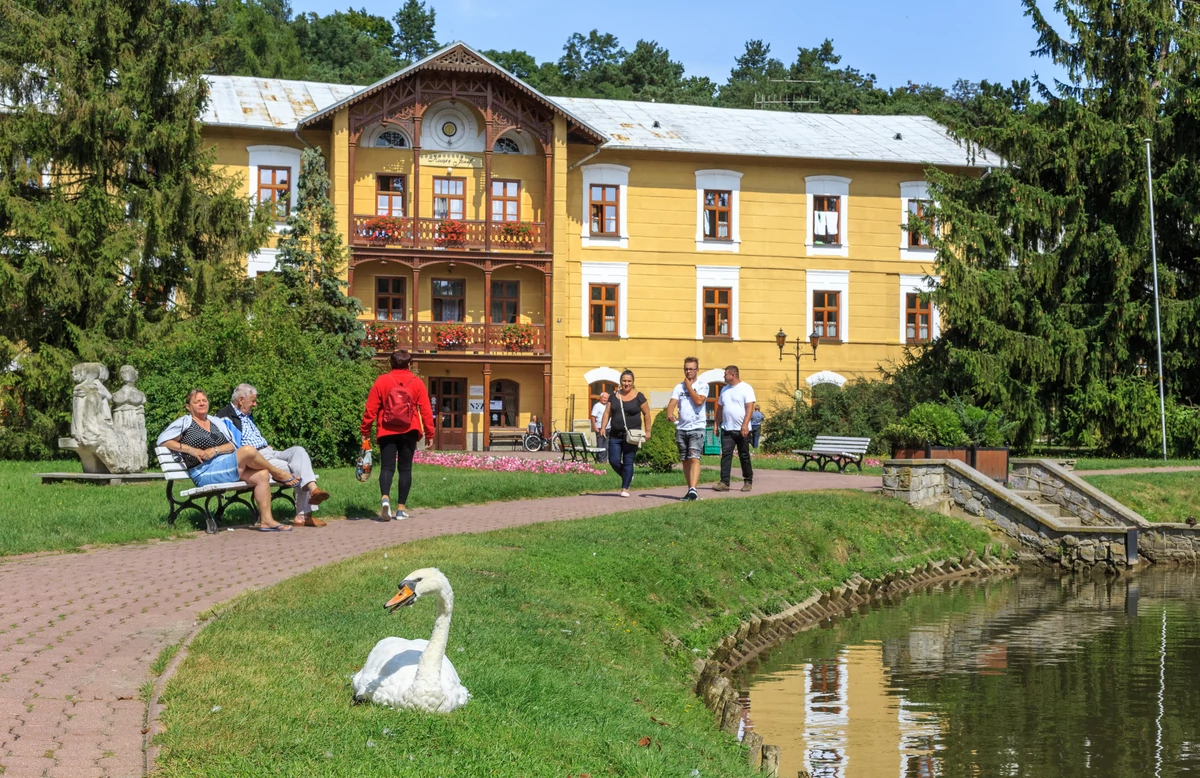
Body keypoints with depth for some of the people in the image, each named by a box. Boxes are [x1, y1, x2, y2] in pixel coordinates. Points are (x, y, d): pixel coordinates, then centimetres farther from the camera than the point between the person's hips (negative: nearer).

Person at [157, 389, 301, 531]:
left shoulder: (217, 422, 21)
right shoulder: (185, 422, 6)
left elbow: (232, 445, 13)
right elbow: (162, 440, -3)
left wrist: (215, 450, -9)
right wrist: (190, 449, -11)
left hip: (228, 467, 7)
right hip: (205, 473, -7)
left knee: (262, 475, -18)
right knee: (248, 450, -25)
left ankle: (266, 521, -17)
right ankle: (278, 473, 0)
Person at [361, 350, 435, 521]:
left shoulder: (382, 381, -1)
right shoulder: (416, 382, 0)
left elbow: (371, 409, -2)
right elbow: (425, 410, 0)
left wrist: (365, 432, 6)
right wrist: (429, 433, 7)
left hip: (387, 432, 0)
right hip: (409, 432, 0)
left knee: (387, 467, 1)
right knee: (405, 468, 8)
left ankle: (385, 497, -25)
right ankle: (401, 508, 6)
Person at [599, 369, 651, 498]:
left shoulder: (638, 396, -2)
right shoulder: (614, 396, 8)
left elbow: (646, 414, 2)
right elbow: (607, 413, 8)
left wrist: (647, 431, -2)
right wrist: (602, 428, -3)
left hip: (631, 435, -4)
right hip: (615, 435, 4)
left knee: (628, 462, -4)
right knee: (614, 461, 1)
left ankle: (625, 488, 4)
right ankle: (627, 477, 28)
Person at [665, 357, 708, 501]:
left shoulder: (702, 385, 1)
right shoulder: (679, 387, 11)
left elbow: (699, 401, -17)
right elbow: (672, 402, -3)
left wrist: (689, 386, -6)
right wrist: (669, 413, -24)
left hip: (697, 428, -5)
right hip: (681, 428, 5)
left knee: (694, 458, -16)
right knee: (685, 461, 8)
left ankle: (693, 490, -26)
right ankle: (691, 490, 17)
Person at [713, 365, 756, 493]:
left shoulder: (746, 388, -5)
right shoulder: (725, 390, 15)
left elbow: (750, 408, -12)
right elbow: (720, 408, 21)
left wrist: (745, 425, -22)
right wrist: (717, 424, 14)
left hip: (742, 430, -5)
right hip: (727, 429, 5)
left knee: (744, 456, 3)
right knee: (726, 455, -4)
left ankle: (748, 482, 14)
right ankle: (724, 482, -8)